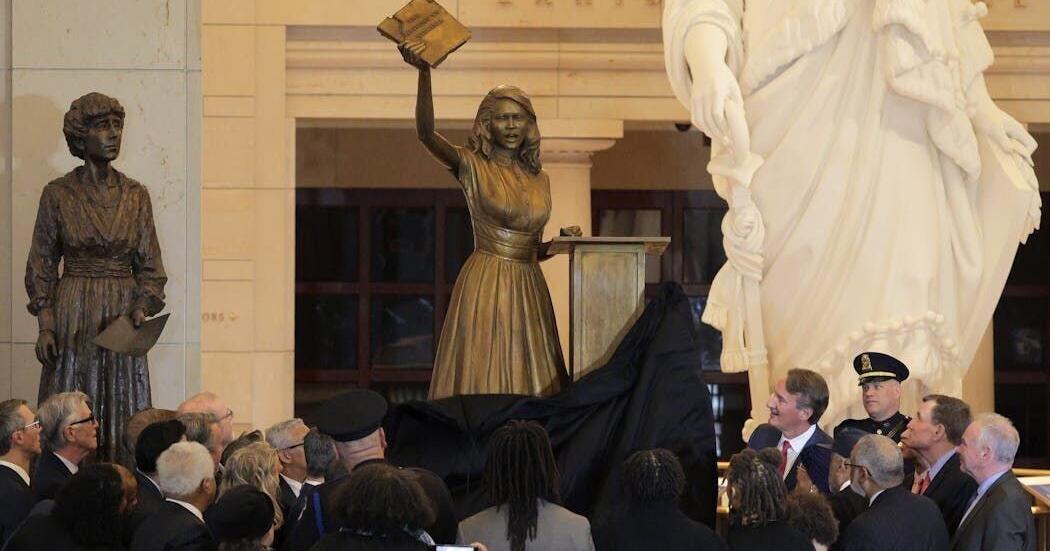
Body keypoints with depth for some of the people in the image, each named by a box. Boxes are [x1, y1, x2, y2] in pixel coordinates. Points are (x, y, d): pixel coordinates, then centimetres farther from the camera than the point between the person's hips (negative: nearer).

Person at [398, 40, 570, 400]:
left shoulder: (539, 180, 13)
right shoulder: (472, 167, -3)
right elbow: (426, 133, -21)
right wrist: (423, 73, -32)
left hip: (529, 289, 5)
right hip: (485, 287, -5)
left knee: (529, 386, 3)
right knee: (482, 381, -8)